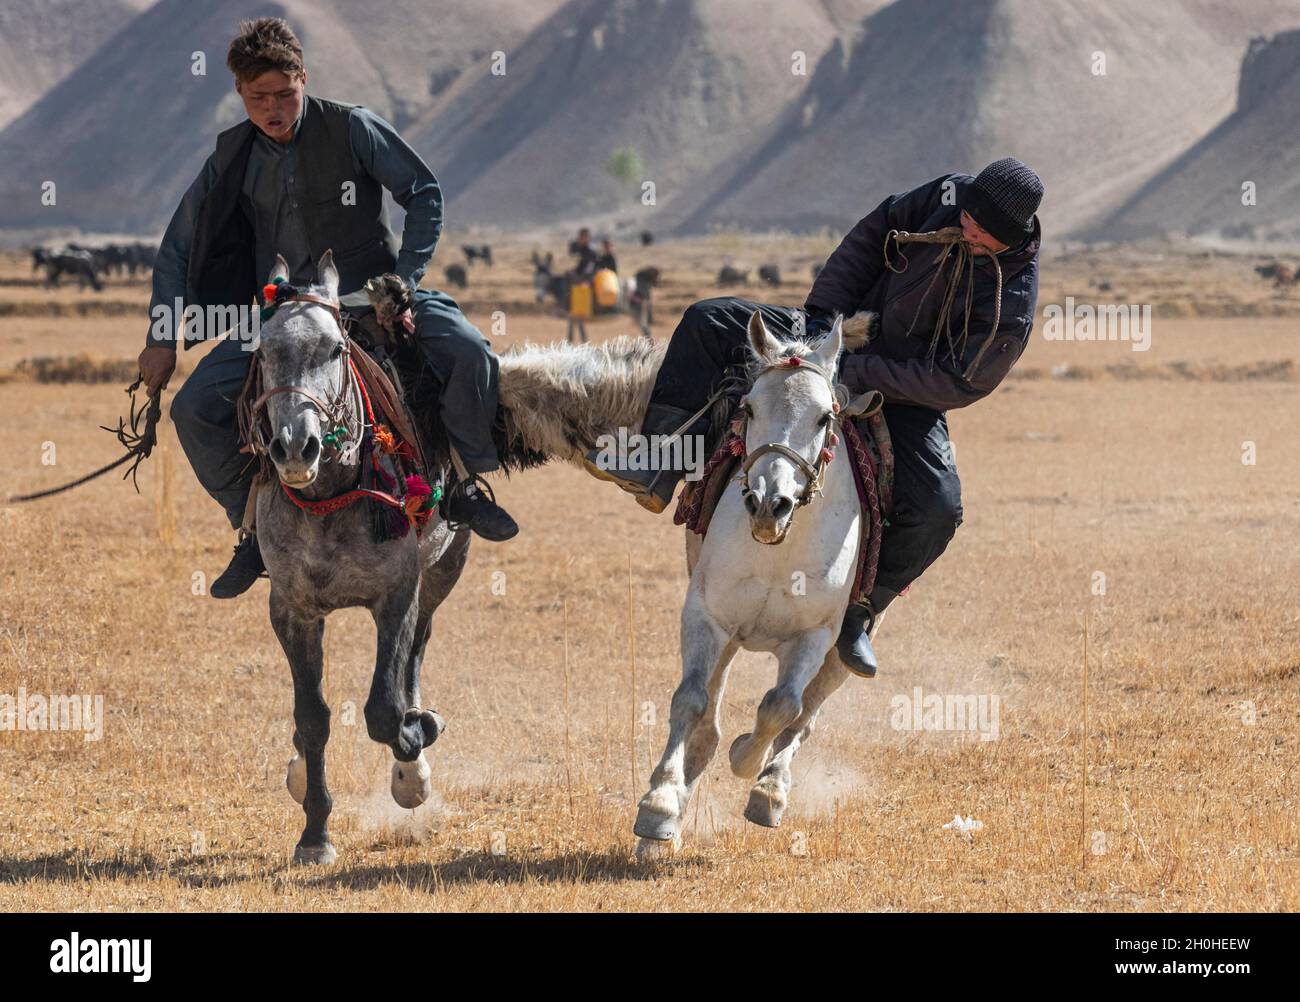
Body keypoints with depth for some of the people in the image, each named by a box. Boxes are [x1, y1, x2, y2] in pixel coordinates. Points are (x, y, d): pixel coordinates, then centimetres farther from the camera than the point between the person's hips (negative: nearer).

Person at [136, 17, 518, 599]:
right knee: (195, 407, -16)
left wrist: (405, 283, -14)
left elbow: (424, 194, -3)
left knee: (470, 355, -27)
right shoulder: (233, 157, 2)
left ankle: (464, 487, -3)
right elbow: (179, 247, 9)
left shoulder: (352, 129, -8)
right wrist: (162, 338, 2)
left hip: (371, 297, -2)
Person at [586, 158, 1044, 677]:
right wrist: (824, 314, -8)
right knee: (708, 323, -8)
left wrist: (860, 374, -29)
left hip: (909, 400, -4)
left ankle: (858, 612, -5)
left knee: (937, 509, -27)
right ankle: (661, 463, -11)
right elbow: (872, 234, 0)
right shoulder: (949, 196, -15)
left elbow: (958, 383, -26)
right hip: (844, 333, 4)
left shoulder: (1012, 306, -28)